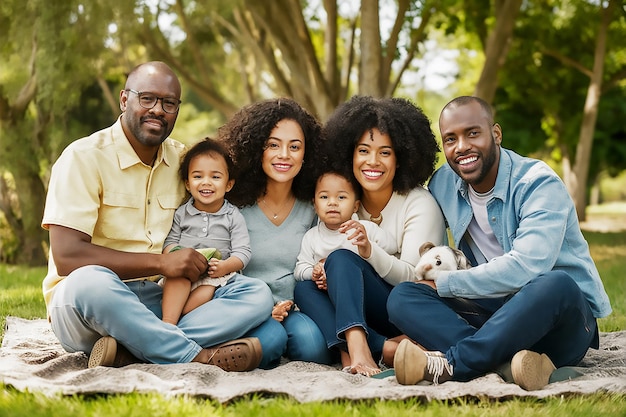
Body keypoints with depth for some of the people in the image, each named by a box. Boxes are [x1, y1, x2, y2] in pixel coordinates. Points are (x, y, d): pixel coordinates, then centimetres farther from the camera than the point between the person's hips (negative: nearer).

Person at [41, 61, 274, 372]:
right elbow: (66, 256, -18)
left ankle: (126, 351, -28)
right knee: (89, 281, -39)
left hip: (163, 300, 6)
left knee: (257, 294, -12)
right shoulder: (84, 157, -8)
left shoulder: (182, 160, 9)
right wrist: (160, 262, -17)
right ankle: (199, 357, -26)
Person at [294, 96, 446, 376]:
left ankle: (355, 347, -45)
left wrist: (370, 251, -35)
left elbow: (412, 278, -16)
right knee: (304, 286, -20)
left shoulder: (419, 204, -8)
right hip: (354, 310, 6)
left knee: (342, 258, -25)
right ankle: (384, 349, -37)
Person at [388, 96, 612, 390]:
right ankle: (506, 363, -38)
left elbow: (526, 268, -28)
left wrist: (442, 283, -21)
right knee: (402, 297, -17)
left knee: (555, 284, -39)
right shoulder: (442, 184, 3)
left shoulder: (538, 184, -15)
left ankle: (448, 366, -35)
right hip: (495, 312, 5)